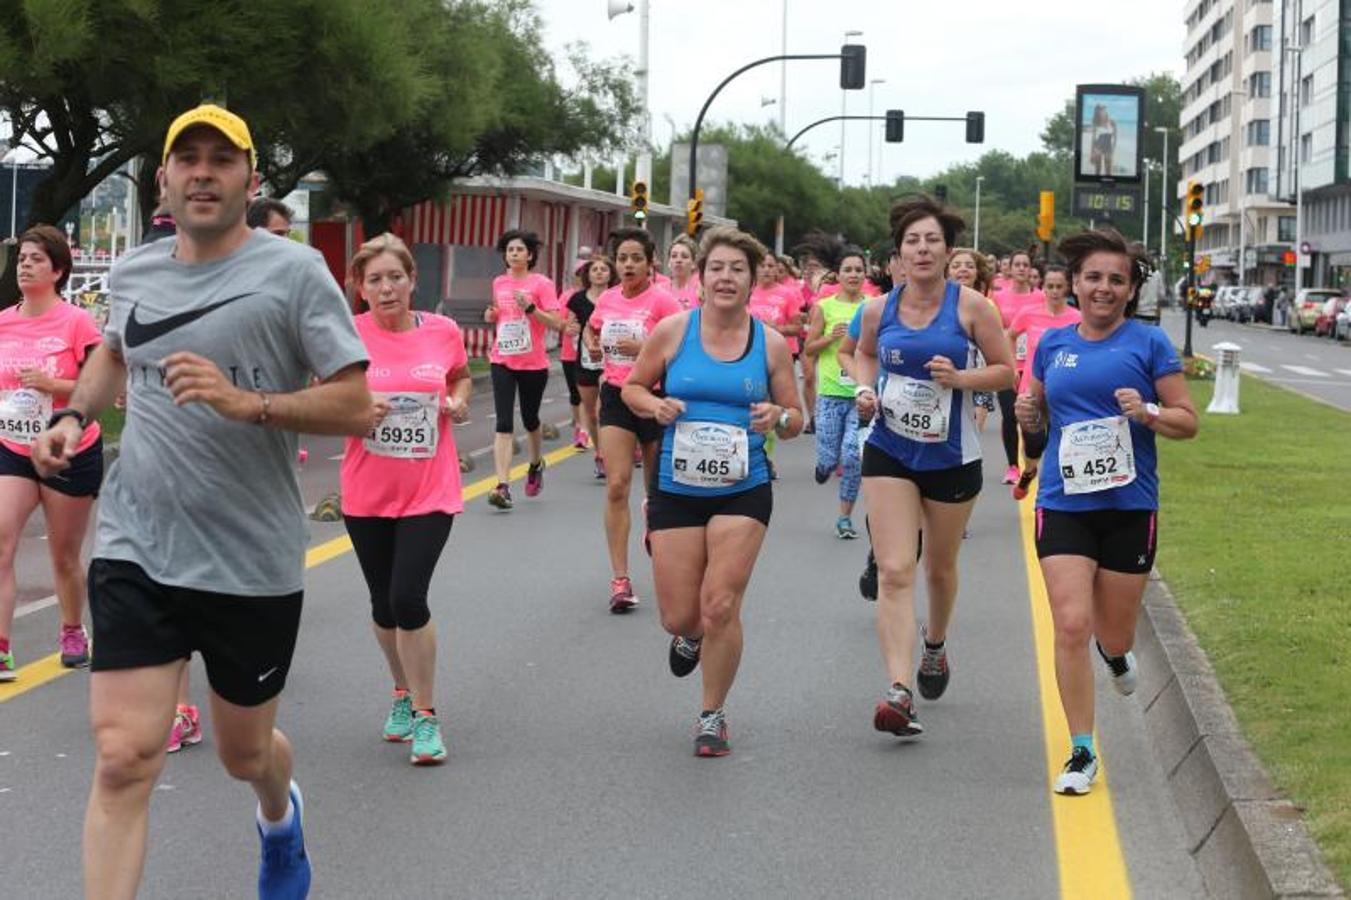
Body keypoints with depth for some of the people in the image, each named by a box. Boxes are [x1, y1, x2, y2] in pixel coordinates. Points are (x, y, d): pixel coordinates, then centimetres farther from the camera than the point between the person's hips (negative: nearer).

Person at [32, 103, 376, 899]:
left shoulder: (294, 271, -10)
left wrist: (246, 403, -26)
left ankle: (281, 816, 56)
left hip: (255, 564, -2)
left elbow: (358, 408, -13)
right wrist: (74, 416, 9)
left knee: (244, 753, 18)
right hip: (136, 554, 2)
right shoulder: (133, 272, 5)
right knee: (123, 760, -11)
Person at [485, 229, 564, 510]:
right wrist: (491, 314, 2)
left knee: (530, 420, 15)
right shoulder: (499, 283, 8)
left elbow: (556, 323, -12)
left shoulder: (541, 284, -7)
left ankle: (536, 465, 44)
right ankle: (502, 487, -16)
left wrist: (530, 307, -24)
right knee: (504, 424, -10)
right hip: (502, 362, 2)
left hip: (533, 364, -2)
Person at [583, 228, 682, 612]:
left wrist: (644, 348, -24)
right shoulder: (608, 299, 5)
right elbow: (591, 329, 26)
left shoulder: (662, 301, -11)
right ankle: (620, 579, -9)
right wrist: (591, 346, 6)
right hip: (616, 396, 3)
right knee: (616, 486, -8)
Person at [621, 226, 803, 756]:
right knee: (679, 616, 2)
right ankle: (690, 636, 42)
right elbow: (632, 388, 9)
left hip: (743, 492, 0)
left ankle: (713, 717, 10)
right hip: (676, 490, 1)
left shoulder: (770, 344, 0)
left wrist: (778, 417, -15)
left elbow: (796, 420, 8)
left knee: (720, 608, -9)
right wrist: (656, 406, -13)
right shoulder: (672, 332, -3)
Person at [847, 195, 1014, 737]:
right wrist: (865, 389, 0)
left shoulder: (970, 307, -9)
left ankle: (935, 647, 49)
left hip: (952, 458, 0)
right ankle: (899, 692, -20)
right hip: (889, 453, 1)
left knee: (940, 568, 17)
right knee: (894, 571, -13)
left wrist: (960, 377, -20)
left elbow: (1006, 371, -3)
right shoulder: (879, 310, -1)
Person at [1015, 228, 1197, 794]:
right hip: (1064, 506, 1)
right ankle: (1081, 753, -1)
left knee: (1114, 635, 10)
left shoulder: (1149, 344, -1)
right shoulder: (1052, 344, 8)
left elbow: (1188, 421, 1)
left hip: (1130, 507, -1)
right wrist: (1027, 414, -1)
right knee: (1071, 626, -12)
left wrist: (1147, 412, -18)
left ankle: (1115, 652, 50)